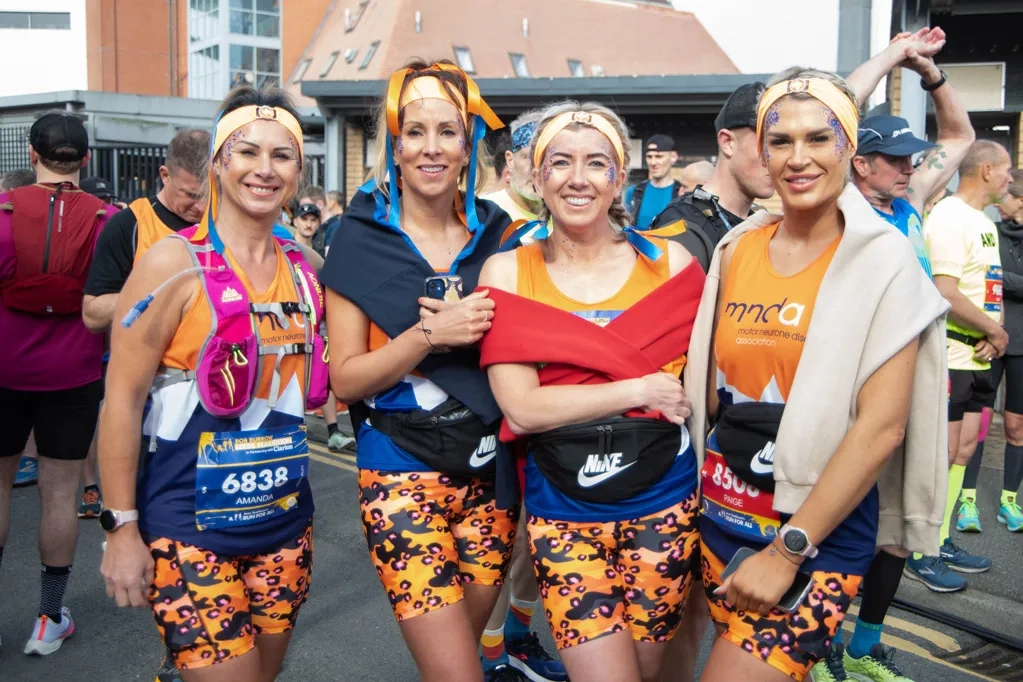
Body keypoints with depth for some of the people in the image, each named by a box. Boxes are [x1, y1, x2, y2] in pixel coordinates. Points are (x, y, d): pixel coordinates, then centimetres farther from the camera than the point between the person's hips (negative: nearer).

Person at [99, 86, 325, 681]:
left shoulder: (305, 266, 5)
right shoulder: (176, 263, -11)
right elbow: (122, 399, -11)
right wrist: (123, 527, -11)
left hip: (285, 523, 6)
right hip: (190, 530, -5)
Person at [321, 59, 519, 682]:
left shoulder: (496, 233, 3)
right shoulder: (363, 239, -5)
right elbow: (345, 378, -6)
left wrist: (486, 326, -9)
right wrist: (429, 333, -20)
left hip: (489, 471, 3)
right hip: (402, 472, -3)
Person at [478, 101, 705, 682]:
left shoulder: (670, 261, -2)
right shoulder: (508, 273, -3)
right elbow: (520, 409, -13)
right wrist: (641, 389, -15)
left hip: (663, 503, 1)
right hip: (563, 511, -1)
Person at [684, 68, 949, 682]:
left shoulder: (883, 258, -10)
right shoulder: (737, 248, 3)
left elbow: (882, 425, -15)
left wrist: (787, 549, -16)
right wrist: (706, 500, 3)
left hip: (821, 531, -4)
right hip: (722, 513, 5)